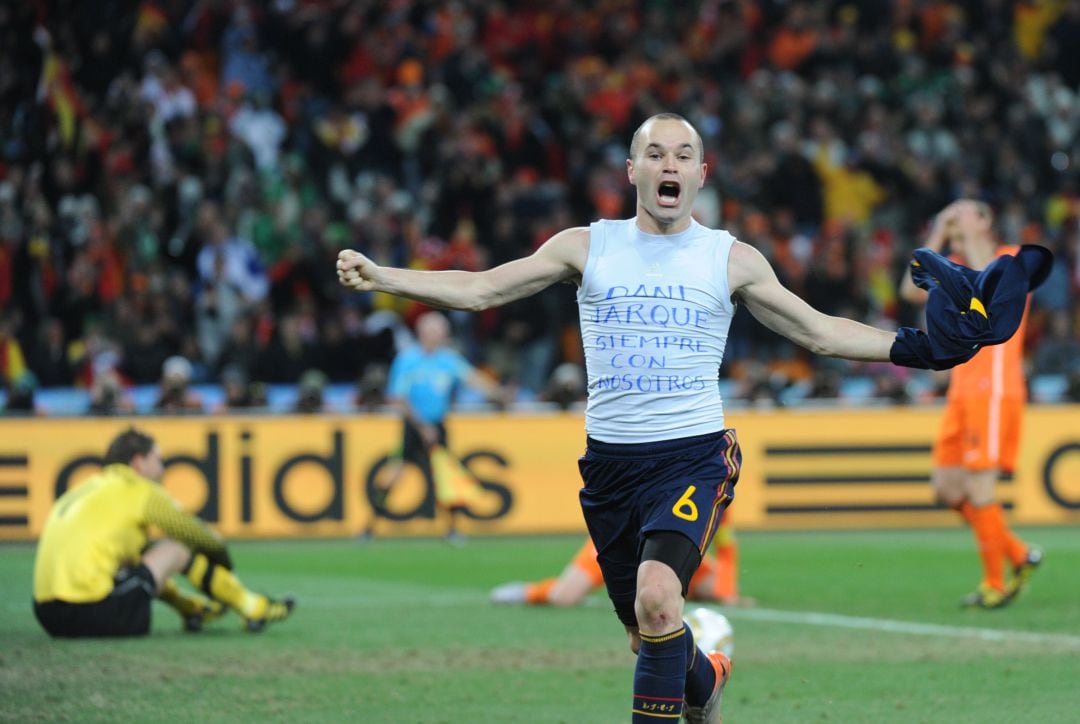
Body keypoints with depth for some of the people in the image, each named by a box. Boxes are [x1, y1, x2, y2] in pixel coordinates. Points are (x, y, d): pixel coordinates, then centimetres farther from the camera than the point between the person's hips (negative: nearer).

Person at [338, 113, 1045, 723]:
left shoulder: (732, 259, 4)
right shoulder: (588, 246, 5)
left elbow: (819, 331, 9)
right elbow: (479, 289, 5)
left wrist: (921, 346, 0)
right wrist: (377, 276, -5)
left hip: (695, 456, -3)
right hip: (610, 464, 3)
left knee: (658, 595, -30)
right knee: (649, 638, 11)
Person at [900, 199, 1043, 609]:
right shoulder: (958, 267, 17)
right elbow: (912, 291, 5)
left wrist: (974, 237, -15)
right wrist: (939, 236, 3)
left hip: (994, 388, -8)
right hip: (962, 391, 8)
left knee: (978, 489, -11)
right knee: (946, 487, 6)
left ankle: (995, 585, -1)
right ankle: (1019, 556, 18)